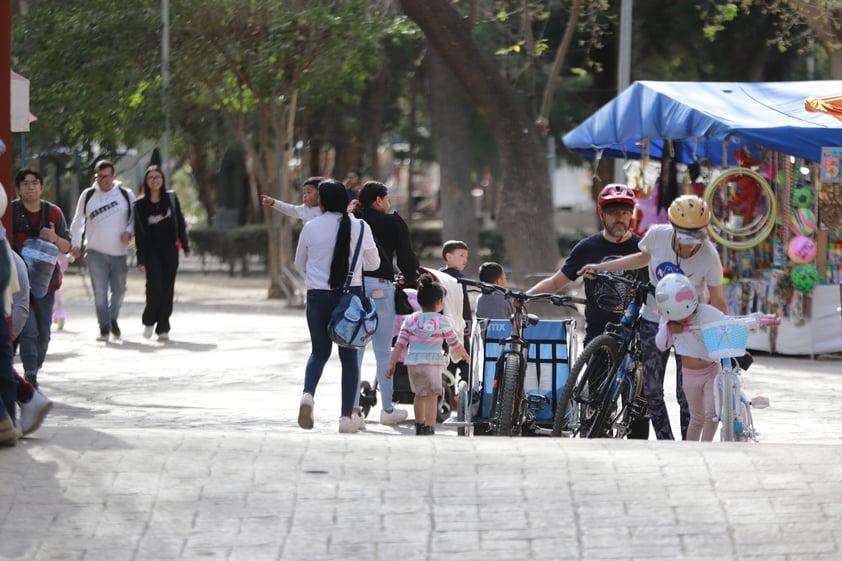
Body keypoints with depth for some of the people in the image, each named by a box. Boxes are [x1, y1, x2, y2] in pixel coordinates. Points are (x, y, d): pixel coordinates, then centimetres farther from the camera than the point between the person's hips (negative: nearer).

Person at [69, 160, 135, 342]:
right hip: (95, 252, -1)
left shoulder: (126, 195, 4)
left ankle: (112, 319, 33)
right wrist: (75, 243, 7)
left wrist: (129, 231, -8)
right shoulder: (88, 195, 5)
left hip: (119, 252, 1)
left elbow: (135, 217, 12)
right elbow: (78, 221, 14)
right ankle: (104, 328, -5)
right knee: (100, 291, -10)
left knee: (119, 291, 8)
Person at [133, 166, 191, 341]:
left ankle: (163, 328, 7)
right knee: (154, 287, -15)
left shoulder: (171, 198, 5)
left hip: (170, 249, 2)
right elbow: (139, 232, -1)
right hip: (151, 250, -2)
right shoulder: (140, 204, 0)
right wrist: (140, 259, -4)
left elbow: (180, 223, 9)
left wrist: (185, 246, 4)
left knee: (167, 288, 1)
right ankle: (149, 321, 8)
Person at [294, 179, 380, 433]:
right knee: (349, 355, 7)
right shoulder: (360, 227, -5)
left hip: (317, 295, 1)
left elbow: (299, 264, 9)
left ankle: (308, 393, -12)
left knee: (319, 351, 16)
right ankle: (346, 417, 1)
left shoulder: (311, 227, -4)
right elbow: (373, 264, 7)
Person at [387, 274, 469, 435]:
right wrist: (466, 357, 23)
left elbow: (400, 343, 2)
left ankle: (420, 427, 33)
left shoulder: (410, 319, 5)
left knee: (419, 395, 20)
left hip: (412, 362, 4)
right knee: (432, 397, -3)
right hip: (432, 363, -4)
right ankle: (429, 429, -14)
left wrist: (392, 364, 6)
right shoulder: (442, 321, -3)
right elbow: (454, 344, 6)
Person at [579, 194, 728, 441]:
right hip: (654, 321, 3)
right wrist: (600, 267, 10)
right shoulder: (657, 235, -16)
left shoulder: (708, 255, -23)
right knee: (652, 390, 2)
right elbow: (644, 257, 8)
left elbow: (718, 301, -11)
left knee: (686, 394, -3)